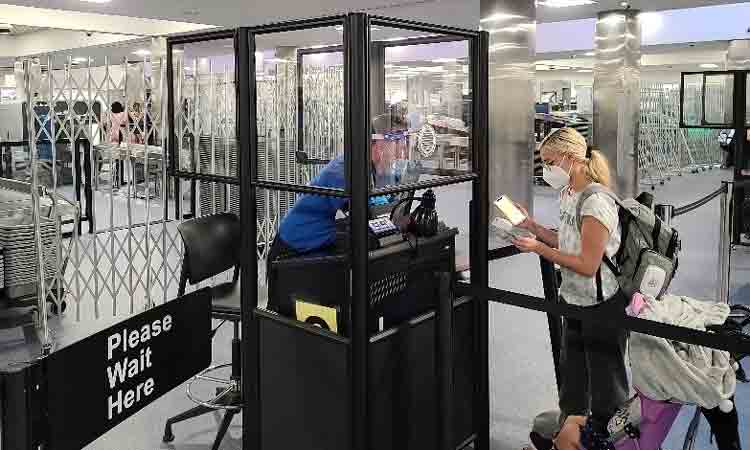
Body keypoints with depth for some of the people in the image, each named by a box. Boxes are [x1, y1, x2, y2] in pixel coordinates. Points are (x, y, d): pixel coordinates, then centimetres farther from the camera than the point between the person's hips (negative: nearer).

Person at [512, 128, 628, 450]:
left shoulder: (596, 204, -24)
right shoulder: (568, 195, 4)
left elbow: (587, 265, -25)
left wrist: (539, 248, -22)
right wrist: (533, 227, 3)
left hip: (604, 304, -9)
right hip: (576, 301, 9)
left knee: (605, 375, 8)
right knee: (572, 366, 21)